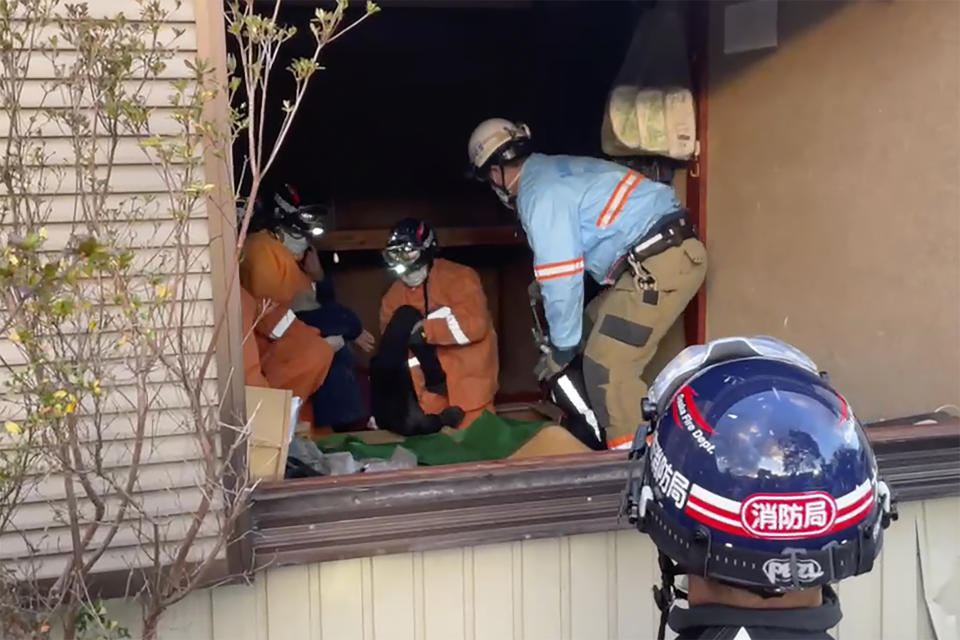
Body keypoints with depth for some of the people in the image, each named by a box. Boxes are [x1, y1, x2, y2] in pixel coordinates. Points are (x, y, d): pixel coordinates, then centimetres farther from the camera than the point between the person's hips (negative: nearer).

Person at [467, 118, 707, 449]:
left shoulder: (540, 194, -12)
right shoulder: (555, 171, 19)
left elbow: (562, 278, -14)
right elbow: (567, 264, 31)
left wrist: (562, 348, -2)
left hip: (660, 262, -10)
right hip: (661, 252, 10)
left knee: (607, 366, -11)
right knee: (593, 331, 20)